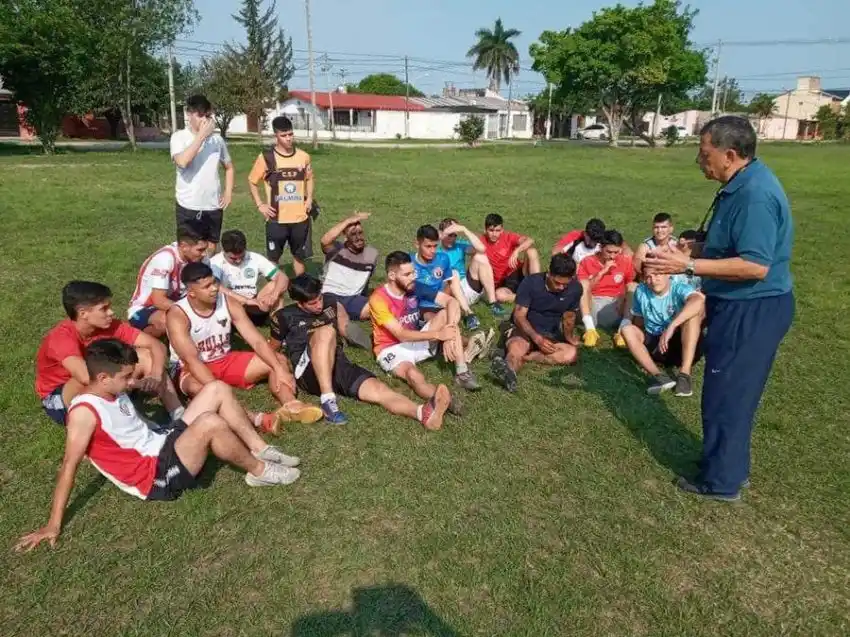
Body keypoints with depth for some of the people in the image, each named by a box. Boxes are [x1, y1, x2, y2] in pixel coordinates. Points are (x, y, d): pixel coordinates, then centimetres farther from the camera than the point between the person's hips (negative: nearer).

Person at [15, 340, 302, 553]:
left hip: (163, 445, 9)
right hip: (157, 477, -9)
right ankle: (259, 471, -10)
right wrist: (53, 525, -24)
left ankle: (261, 450, 2)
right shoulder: (84, 412, -19)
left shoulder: (114, 393, 7)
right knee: (210, 423, -33)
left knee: (217, 389, -1)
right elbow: (70, 465, -23)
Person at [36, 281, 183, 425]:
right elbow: (86, 377, -48)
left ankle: (179, 417, -19)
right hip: (58, 398, -6)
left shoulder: (110, 325, -15)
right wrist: (138, 383, -44)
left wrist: (155, 376, -35)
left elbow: (156, 345, -16)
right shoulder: (61, 336, -31)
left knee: (146, 355, -13)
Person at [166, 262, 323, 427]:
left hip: (225, 361, 6)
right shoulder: (178, 315, -21)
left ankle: (291, 406, -38)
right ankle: (257, 419, -56)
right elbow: (192, 360, -30)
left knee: (278, 360, -11)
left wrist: (279, 368, -28)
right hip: (192, 369, -5)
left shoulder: (228, 303, -9)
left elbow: (257, 341, -13)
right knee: (196, 388, -42)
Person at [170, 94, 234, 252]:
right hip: (188, 207, -4)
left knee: (211, 250, 14)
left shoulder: (217, 138, 5)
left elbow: (229, 167, 20)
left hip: (213, 207, 4)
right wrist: (201, 135, -20)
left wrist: (228, 192, 6)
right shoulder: (179, 137, -6)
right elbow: (182, 161, -26)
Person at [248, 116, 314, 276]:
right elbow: (252, 181, 5)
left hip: (300, 217, 2)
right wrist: (260, 205, -3)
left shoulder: (303, 156, 1)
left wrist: (309, 199, 6)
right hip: (276, 219, -2)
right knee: (273, 257, 9)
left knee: (299, 256, 14)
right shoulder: (266, 157, -7)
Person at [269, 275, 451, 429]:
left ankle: (423, 413, -55)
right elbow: (273, 348, 16)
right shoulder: (285, 316, 5)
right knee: (326, 331, -33)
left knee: (377, 390, -27)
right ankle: (328, 400, -40)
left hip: (339, 364, 4)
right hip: (308, 372, -4)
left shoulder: (330, 304, 16)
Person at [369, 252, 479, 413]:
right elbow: (401, 335, -26)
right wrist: (438, 335, -30)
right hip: (392, 349, -5)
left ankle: (462, 373, -24)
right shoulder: (378, 299, -21)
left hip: (416, 341, 6)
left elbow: (452, 302, -12)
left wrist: (450, 333, -28)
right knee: (414, 375, -38)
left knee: (445, 313, -16)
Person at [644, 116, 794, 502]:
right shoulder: (742, 185, 8)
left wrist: (688, 266, -30)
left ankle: (721, 481, 19)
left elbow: (755, 266, -30)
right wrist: (692, 248, 13)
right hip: (741, 306, 10)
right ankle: (730, 466, 37)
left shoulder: (756, 195, -25)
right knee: (732, 393, 21)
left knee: (726, 395, 3)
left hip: (751, 311, -10)